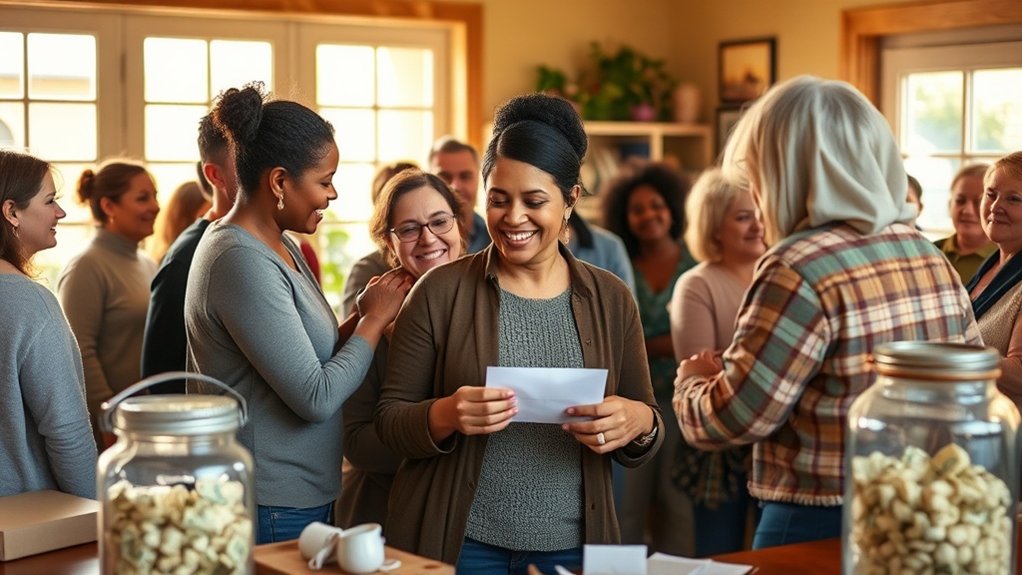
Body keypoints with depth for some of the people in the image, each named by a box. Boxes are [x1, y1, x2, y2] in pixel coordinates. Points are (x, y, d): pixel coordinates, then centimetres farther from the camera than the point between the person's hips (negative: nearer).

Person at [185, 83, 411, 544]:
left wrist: (363, 317, -4)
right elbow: (315, 398, -21)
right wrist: (375, 319, -9)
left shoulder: (280, 246, 9)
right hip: (274, 508, -9)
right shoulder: (242, 263, -20)